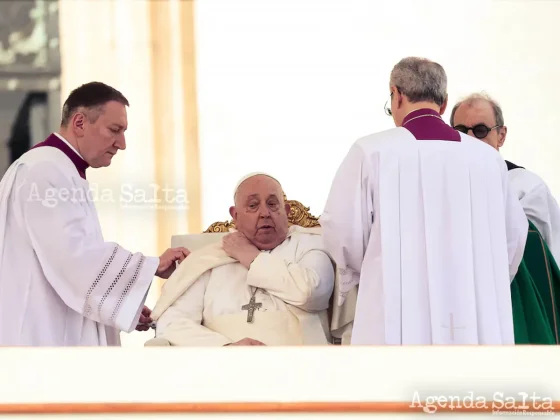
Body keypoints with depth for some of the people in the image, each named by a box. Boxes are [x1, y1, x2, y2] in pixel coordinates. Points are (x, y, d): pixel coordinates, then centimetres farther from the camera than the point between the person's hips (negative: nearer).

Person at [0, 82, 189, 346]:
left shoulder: (61, 170, 21)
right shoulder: (45, 171, -13)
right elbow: (74, 255, -22)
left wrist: (124, 306, 11)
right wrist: (154, 266, -15)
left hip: (59, 335, 11)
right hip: (42, 336, -11)